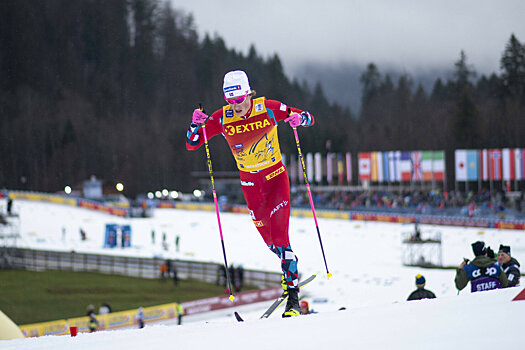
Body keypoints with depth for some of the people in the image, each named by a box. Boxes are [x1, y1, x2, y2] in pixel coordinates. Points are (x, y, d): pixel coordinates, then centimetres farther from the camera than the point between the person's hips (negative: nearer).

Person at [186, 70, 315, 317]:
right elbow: (192, 144, -6)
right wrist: (195, 125, -26)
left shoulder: (268, 108, -15)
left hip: (276, 177, -3)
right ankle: (290, 268, 41)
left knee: (279, 236, -16)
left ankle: (293, 297, -15)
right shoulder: (222, 118, -10)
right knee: (268, 239, 11)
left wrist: (299, 118, -30)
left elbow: (308, 118, -6)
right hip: (250, 183, 3)